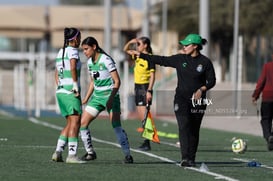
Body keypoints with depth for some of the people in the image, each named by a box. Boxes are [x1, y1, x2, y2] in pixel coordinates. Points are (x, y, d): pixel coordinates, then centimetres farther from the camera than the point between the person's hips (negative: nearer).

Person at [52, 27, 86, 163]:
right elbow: (73, 68, -25)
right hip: (71, 92, -9)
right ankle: (72, 155, -15)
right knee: (75, 122, -9)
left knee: (70, 124, 13)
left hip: (60, 92, 9)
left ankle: (58, 152, 6)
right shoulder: (73, 51, -8)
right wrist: (76, 87, -21)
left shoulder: (61, 52, 18)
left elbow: (57, 74, 22)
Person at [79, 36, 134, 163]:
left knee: (116, 126, -15)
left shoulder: (106, 60, -16)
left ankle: (127, 155, -7)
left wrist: (111, 99, -24)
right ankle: (90, 153, 12)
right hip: (97, 96, 7)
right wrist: (86, 99, 13)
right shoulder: (90, 62, 7)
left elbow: (117, 81, -17)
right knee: (83, 123, -1)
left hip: (110, 96, -7)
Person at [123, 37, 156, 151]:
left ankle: (147, 143, -11)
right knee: (141, 117, 8)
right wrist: (130, 42, 3)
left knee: (145, 116, -10)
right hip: (137, 86, 8)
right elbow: (125, 50, 23)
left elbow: (152, 76, -14)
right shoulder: (138, 56, 11)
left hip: (145, 87, -8)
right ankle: (145, 142, 12)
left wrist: (149, 91, -20)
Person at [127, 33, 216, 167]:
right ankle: (185, 158, -20)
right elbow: (161, 60, 7)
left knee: (194, 130, 4)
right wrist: (140, 55, 6)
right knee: (184, 127, -14)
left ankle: (191, 159, 13)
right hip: (182, 99, 1)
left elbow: (212, 81, 1)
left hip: (197, 101, -1)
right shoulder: (180, 59, 3)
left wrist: (202, 89, -18)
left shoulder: (205, 62, -3)